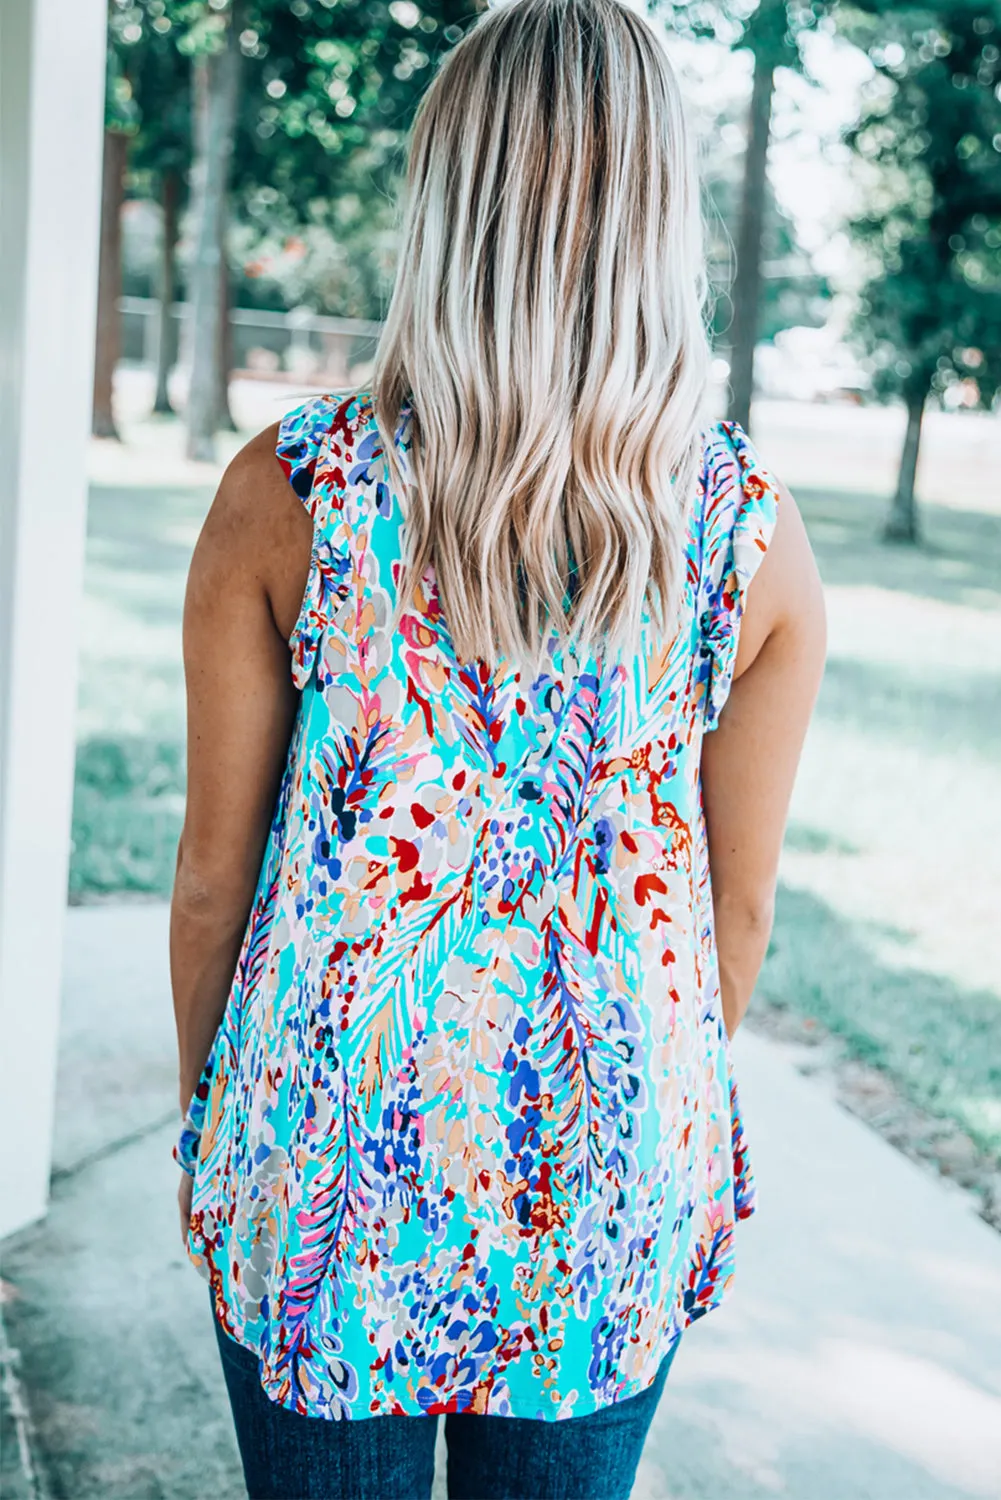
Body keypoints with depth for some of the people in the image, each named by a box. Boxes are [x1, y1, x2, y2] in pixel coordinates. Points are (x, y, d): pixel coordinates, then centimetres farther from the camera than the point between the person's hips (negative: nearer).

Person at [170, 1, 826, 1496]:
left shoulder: (286, 491, -13)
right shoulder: (754, 531, -10)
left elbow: (214, 870, -6)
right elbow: (737, 908, -2)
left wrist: (205, 1114, 10)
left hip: (329, 1157, -1)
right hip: (612, 1187, 1)